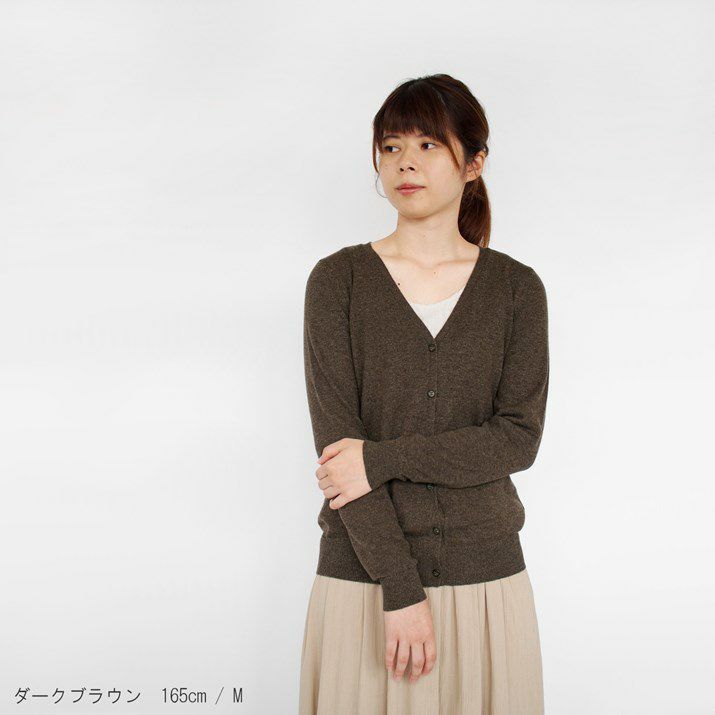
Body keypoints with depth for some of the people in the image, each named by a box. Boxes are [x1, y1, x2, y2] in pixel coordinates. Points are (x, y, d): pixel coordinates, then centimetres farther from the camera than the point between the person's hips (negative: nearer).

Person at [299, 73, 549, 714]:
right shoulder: (338, 279, -2)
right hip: (364, 572, -1)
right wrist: (402, 589, -15)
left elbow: (519, 438, -6)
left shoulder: (517, 288, 3)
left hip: (485, 572, 1)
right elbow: (336, 438, -9)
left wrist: (382, 458, -16)